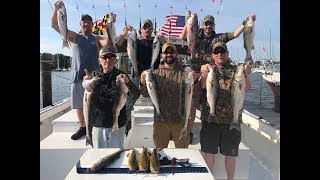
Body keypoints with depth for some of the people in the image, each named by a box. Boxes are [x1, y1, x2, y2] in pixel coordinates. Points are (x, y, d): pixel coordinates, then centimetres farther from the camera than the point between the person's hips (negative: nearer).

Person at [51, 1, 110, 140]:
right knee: (78, 104, 10)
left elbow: (108, 43, -13)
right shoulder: (73, 37, 13)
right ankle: (83, 127, 25)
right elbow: (54, 25, 7)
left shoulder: (97, 39, 8)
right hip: (77, 76, 3)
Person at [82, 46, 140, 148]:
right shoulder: (94, 75, 1)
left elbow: (136, 96, -14)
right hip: (98, 124, 1)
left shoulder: (120, 75, -4)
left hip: (117, 124, -1)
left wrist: (127, 82, -34)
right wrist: (86, 84, -27)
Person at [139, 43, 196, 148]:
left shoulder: (184, 73, 1)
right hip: (160, 120, 1)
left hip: (180, 120, -1)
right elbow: (146, 94, -1)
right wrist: (143, 84, -23)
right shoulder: (155, 73, 5)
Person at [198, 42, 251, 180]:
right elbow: (202, 86, -13)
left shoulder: (235, 70, 8)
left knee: (231, 154, 11)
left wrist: (245, 75, -26)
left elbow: (246, 88, -6)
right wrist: (204, 74, -35)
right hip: (210, 118, -1)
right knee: (209, 152, 8)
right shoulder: (208, 69, 6)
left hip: (232, 119, 1)